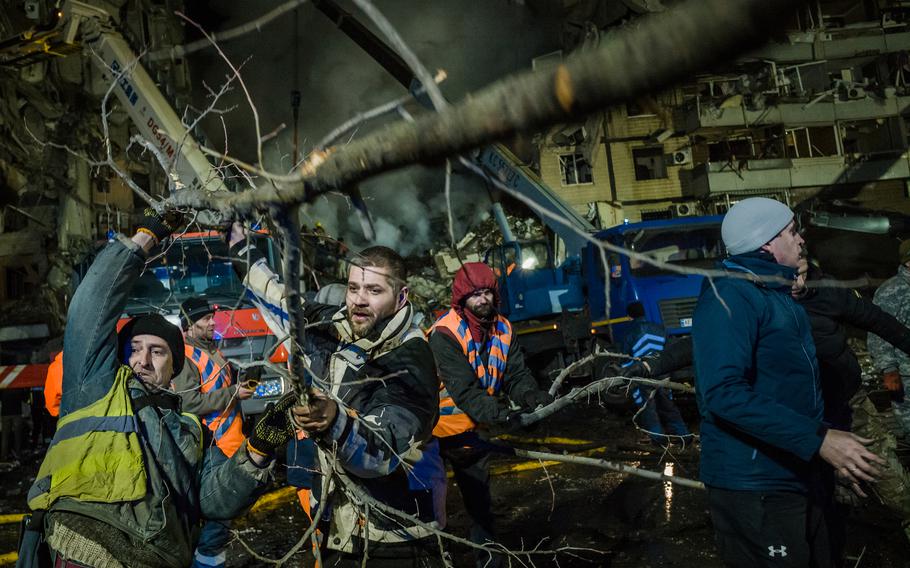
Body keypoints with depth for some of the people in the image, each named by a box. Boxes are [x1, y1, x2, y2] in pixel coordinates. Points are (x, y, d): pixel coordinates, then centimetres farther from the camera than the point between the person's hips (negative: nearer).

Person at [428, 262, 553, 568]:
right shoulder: (445, 333, -26)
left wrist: (533, 396, -31)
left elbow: (517, 375, -9)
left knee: (480, 502, 19)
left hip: (471, 430, 7)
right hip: (435, 429, -6)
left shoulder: (503, 329, -5)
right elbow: (465, 390, -32)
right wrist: (499, 414, -46)